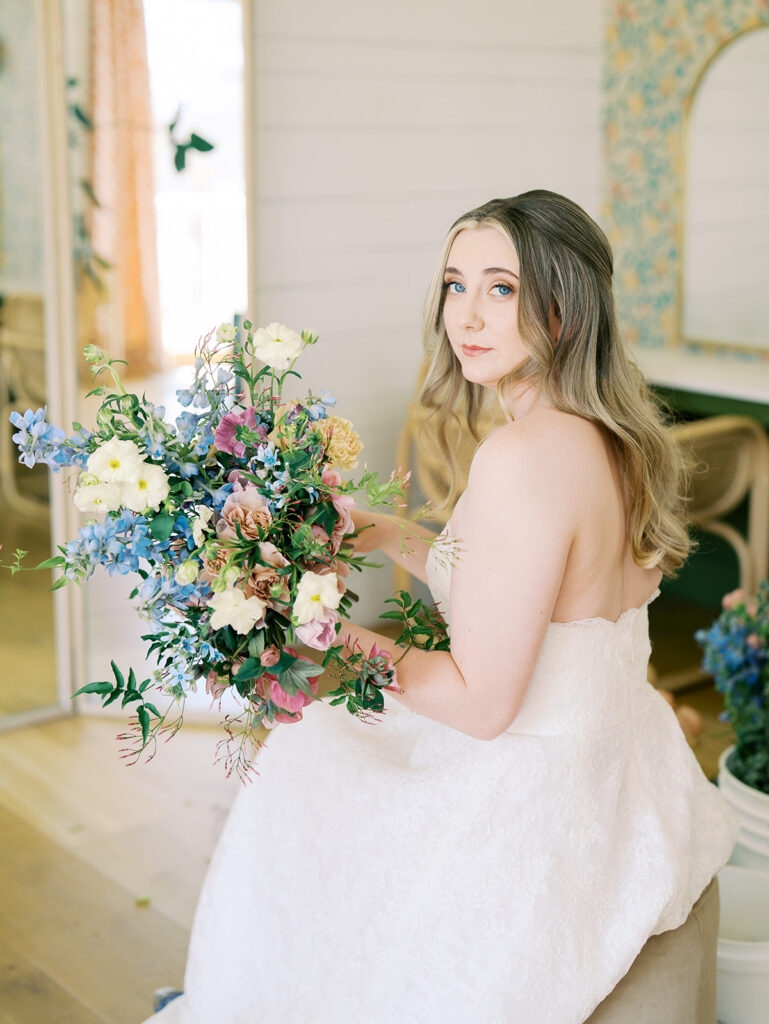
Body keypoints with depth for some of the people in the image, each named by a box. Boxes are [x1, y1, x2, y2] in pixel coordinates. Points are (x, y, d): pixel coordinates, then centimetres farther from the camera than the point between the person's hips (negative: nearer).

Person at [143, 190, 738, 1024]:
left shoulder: (522, 458, -28)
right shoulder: (616, 439, 0)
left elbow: (481, 702, -24)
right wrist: (388, 538, 9)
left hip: (534, 820, -9)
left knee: (298, 783, 15)